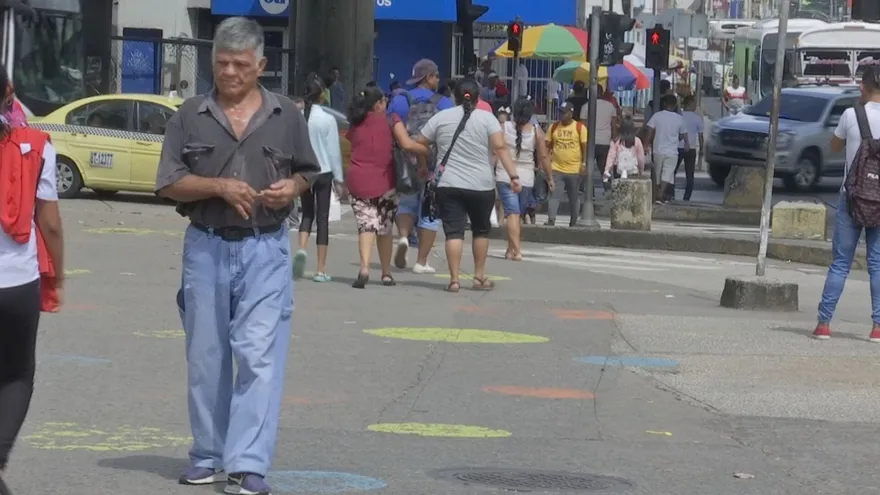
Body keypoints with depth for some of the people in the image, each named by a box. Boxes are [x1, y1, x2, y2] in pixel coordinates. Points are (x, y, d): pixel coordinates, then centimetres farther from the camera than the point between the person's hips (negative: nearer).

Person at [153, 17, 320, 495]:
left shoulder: (286, 116, 6)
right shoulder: (191, 116, 3)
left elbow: (306, 172, 16)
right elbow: (168, 183, -1)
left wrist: (293, 187, -6)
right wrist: (219, 186, -15)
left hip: (265, 250, -1)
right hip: (206, 247, 1)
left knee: (259, 355, -9)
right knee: (206, 356, 9)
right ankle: (207, 457, 23)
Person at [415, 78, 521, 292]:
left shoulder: (441, 117, 6)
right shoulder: (487, 118, 0)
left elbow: (419, 144, 9)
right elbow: (500, 147, -11)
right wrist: (513, 176, -13)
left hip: (448, 185, 0)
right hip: (481, 186, 0)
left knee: (453, 231, -1)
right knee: (481, 230, 16)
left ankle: (454, 279, -9)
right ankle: (480, 277, 20)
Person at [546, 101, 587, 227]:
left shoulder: (580, 128, -4)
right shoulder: (554, 127, 5)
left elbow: (585, 147, -4)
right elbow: (548, 146, 9)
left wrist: (584, 163, -12)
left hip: (574, 170, -1)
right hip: (556, 169, 1)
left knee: (574, 198, 11)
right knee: (554, 196, -10)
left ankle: (573, 223, 23)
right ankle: (551, 221, -16)